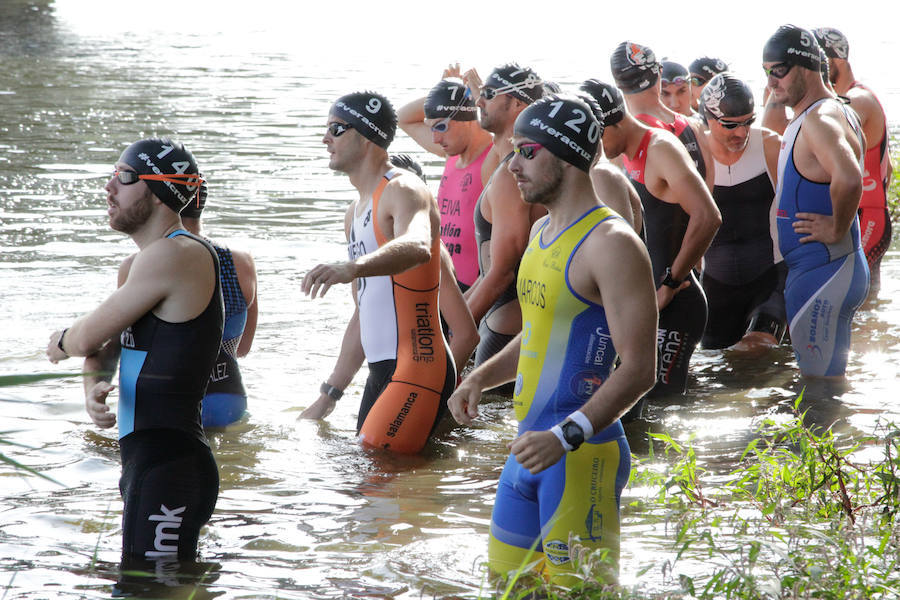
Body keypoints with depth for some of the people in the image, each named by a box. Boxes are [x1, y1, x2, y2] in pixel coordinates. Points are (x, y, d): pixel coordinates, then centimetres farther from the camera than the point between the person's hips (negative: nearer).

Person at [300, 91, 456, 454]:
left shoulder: (403, 190, -10)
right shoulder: (356, 211, 20)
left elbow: (416, 248, -36)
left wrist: (353, 267, -54)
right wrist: (330, 392, 24)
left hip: (417, 369, -10)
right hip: (381, 370, 10)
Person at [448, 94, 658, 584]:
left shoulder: (610, 243, -15)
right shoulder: (543, 231, 15)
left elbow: (639, 369, -20)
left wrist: (567, 436, -29)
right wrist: (481, 377, 11)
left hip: (581, 453, -9)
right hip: (529, 445, 9)